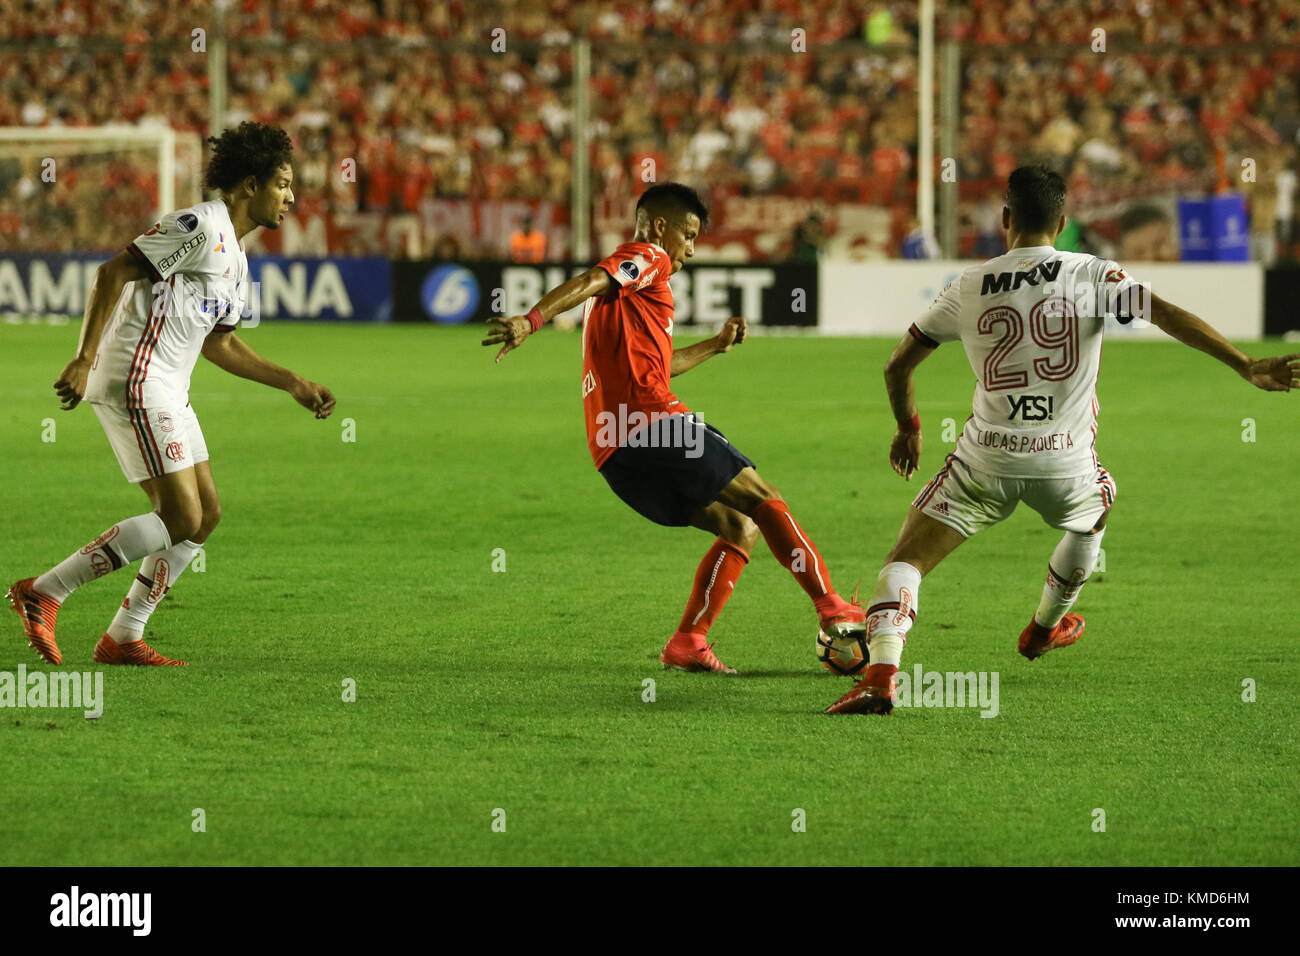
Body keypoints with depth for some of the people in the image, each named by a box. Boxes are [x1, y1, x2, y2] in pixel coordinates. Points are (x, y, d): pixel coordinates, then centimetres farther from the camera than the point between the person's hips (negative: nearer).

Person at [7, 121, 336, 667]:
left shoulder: (235, 259, 19)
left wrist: (294, 385, 28)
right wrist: (85, 360, -26)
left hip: (166, 391, 10)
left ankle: (124, 637, 12)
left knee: (206, 514, 8)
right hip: (134, 382, -10)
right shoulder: (200, 227, -13)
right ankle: (43, 595, -9)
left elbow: (219, 344, 29)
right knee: (182, 517, -13)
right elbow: (113, 273, -19)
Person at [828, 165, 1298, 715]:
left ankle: (881, 675, -20)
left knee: (904, 562, 4)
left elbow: (897, 367, 11)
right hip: (1066, 464, 1)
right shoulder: (1091, 275, -3)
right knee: (1096, 509, 36)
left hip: (986, 462, -1)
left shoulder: (968, 289, 3)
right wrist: (1248, 368, -14)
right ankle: (1044, 629, 53)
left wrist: (907, 429, 29)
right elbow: (1170, 317, -12)